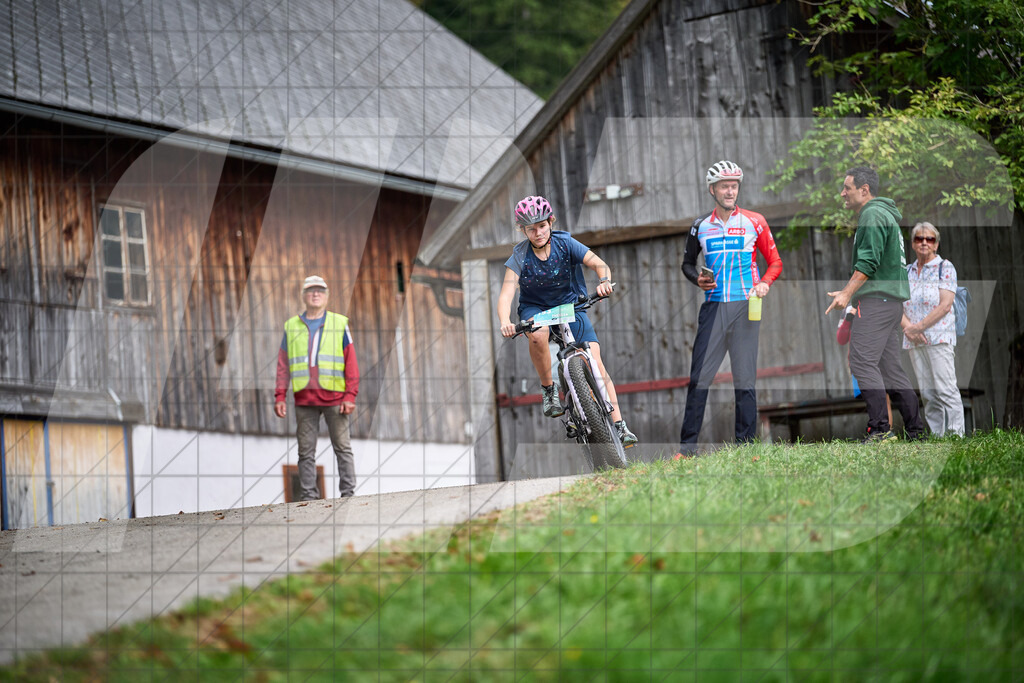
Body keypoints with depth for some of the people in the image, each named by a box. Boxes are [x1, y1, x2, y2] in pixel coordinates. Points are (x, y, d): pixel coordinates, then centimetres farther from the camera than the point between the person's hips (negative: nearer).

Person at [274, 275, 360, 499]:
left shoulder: (340, 324, 8)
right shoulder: (292, 327, 13)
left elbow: (351, 363, 4)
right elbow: (283, 365, 12)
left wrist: (350, 396, -5)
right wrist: (280, 397, 2)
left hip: (334, 397, -2)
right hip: (304, 399, 2)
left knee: (343, 448, -1)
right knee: (306, 452, 2)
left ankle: (348, 493, 3)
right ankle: (309, 496, 6)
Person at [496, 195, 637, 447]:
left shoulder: (565, 244, -13)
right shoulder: (520, 256, -15)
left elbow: (600, 264, -20)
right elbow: (506, 293, -25)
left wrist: (604, 281, -44)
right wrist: (505, 322, -45)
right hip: (535, 308, -1)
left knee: (595, 360, -17)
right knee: (538, 334, -38)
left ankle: (619, 426, -17)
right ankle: (548, 389, -13)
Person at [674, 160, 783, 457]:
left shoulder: (754, 222, 5)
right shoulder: (701, 226, 11)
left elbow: (775, 261, 8)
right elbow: (687, 262, 22)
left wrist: (765, 283, -11)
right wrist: (697, 279, 1)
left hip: (745, 307, -2)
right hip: (713, 307, 2)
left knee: (744, 378, -2)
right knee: (699, 376, -4)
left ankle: (746, 444, 3)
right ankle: (688, 444, -1)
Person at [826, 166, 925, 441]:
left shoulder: (873, 214, -8)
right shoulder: (886, 214, 24)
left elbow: (869, 261, -17)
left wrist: (847, 293, -17)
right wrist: (850, 292, 24)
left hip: (876, 299, -10)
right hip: (892, 299, 10)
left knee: (862, 362, -13)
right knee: (890, 366, 10)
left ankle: (880, 427, -19)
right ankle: (916, 429, 8)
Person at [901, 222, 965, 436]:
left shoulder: (945, 268, 0)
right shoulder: (907, 272, 16)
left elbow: (945, 306, -9)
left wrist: (919, 327, -13)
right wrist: (908, 327, -8)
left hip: (939, 337, -5)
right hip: (914, 341, 5)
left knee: (946, 390, -12)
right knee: (928, 394, 4)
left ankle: (956, 436, -13)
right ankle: (936, 437, 6)